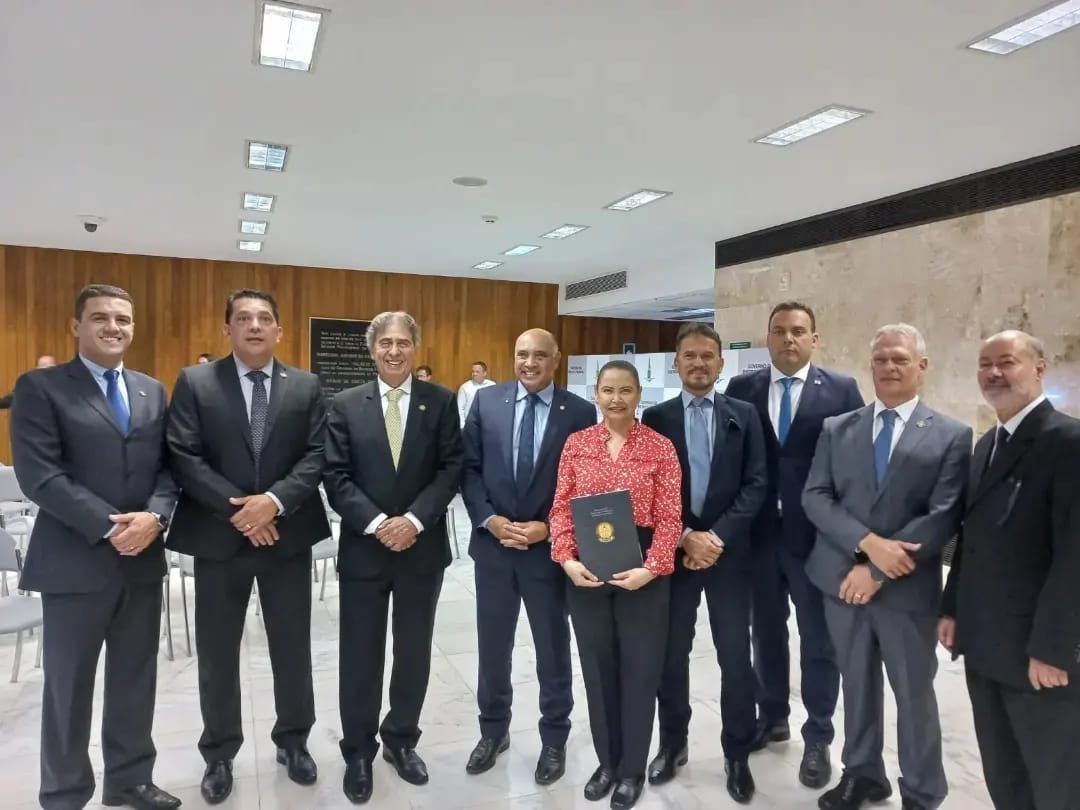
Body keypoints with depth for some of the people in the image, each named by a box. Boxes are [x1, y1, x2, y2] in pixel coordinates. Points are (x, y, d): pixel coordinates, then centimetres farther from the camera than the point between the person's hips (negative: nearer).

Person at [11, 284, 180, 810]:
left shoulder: (152, 391, 11)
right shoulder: (40, 387, -4)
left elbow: (168, 466, 6)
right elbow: (39, 475, -13)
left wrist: (155, 516, -13)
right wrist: (109, 526, -19)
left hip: (143, 558, 4)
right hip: (76, 561, -4)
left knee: (135, 680, 15)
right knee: (69, 685, 9)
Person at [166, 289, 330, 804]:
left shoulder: (306, 387, 4)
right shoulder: (194, 382, -1)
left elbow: (317, 456, -3)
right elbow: (182, 457, -9)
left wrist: (274, 500, -18)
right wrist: (235, 507, -17)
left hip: (287, 534, 1)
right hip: (218, 535, -1)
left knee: (293, 647, 12)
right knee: (217, 652, 12)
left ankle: (293, 741, 33)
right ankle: (219, 754, 32)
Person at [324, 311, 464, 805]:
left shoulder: (441, 401, 1)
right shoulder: (346, 405, 2)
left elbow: (451, 469, -4)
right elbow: (336, 477, -5)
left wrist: (414, 520, -16)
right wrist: (377, 523, -17)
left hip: (422, 547, 1)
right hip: (363, 548, 0)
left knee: (414, 652, 13)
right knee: (360, 656, 9)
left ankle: (401, 740, 34)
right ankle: (358, 752, 28)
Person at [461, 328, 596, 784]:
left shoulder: (580, 412, -6)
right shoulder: (486, 401, 0)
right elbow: (469, 468, 1)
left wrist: (548, 528, -14)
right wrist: (490, 520, -11)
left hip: (549, 546, -2)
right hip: (493, 543, 2)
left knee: (553, 648, 13)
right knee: (493, 645, 16)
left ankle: (554, 739, 33)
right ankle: (493, 730, 38)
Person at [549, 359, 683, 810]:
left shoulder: (660, 448, -4)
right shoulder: (577, 444, 3)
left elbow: (670, 518, -7)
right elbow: (561, 508, 2)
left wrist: (651, 568, -18)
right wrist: (567, 559, -11)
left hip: (642, 570, -2)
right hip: (586, 570, 2)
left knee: (639, 668, 10)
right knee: (597, 667, 14)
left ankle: (632, 769, 31)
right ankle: (606, 761, 35)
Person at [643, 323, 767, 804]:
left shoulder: (744, 416, 3)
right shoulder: (656, 417, 2)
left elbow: (755, 485, -3)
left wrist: (718, 537, -13)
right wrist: (685, 538, -12)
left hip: (729, 553, 0)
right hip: (673, 552, 0)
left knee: (736, 659, 6)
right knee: (671, 655, 10)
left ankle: (737, 754, 25)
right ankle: (672, 743, 30)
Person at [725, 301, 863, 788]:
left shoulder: (841, 390, -3)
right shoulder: (741, 389, 3)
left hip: (818, 535, -2)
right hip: (759, 533, 2)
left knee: (819, 641, 10)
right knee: (766, 633, 17)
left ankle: (817, 738, 27)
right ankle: (772, 718, 37)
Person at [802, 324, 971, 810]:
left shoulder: (951, 436, -2)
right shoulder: (836, 429, 5)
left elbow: (944, 516, -11)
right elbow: (815, 497, -3)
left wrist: (877, 571, -16)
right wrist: (868, 543, -18)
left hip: (908, 589, -2)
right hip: (843, 579, 3)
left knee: (914, 695, 11)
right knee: (857, 685, 17)